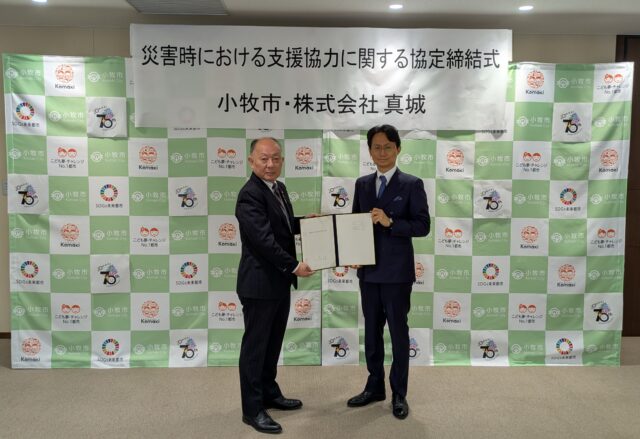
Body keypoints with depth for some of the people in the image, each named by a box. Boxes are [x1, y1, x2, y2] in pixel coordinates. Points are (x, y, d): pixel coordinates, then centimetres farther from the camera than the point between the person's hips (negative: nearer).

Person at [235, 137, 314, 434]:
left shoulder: (278, 188, 11)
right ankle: (252, 409, 15)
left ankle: (269, 393, 35)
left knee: (273, 342, 19)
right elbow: (263, 239, -26)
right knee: (255, 346, 3)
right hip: (260, 282, -9)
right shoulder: (250, 194, -19)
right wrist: (294, 266, -25)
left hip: (279, 281, 9)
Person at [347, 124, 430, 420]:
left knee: (398, 332, 5)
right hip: (368, 269, 5)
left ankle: (399, 394, 19)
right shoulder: (362, 184, 9)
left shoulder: (412, 184, -5)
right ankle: (374, 387, 29)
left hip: (397, 271, -5)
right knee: (371, 331, 14)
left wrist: (390, 222, -23)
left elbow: (422, 225, -10)